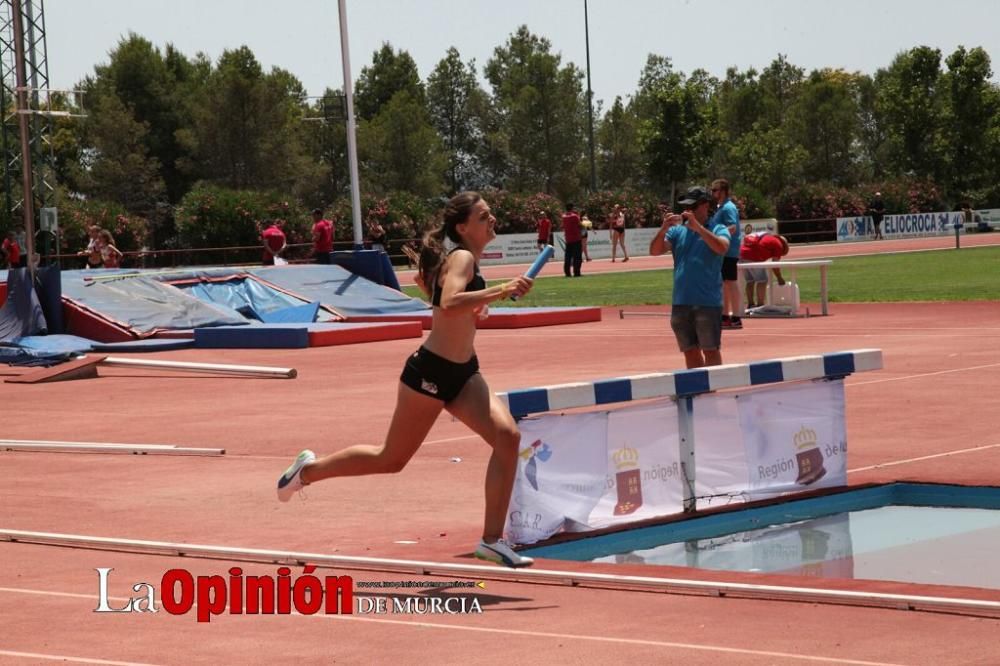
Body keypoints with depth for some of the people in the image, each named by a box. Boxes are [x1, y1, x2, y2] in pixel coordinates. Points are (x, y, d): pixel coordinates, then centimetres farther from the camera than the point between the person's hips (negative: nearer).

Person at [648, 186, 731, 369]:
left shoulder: (718, 229, 1)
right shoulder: (677, 230, 11)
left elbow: (722, 247, -20)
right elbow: (654, 251, 2)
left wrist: (697, 227, -25)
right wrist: (663, 229, -15)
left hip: (708, 302, -4)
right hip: (681, 302, 4)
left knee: (711, 351, -3)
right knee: (690, 352, 9)